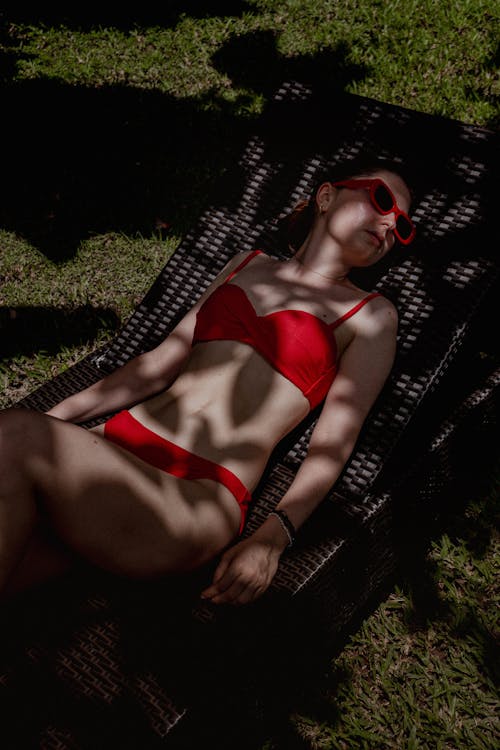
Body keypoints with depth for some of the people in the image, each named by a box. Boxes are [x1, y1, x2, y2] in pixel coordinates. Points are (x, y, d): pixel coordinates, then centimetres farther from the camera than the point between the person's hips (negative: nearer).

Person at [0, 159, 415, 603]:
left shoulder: (371, 315, 9)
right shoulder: (250, 264, 21)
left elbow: (334, 441, 0)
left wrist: (272, 539, -15)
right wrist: (54, 417, 12)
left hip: (198, 498, -4)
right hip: (115, 445, 4)